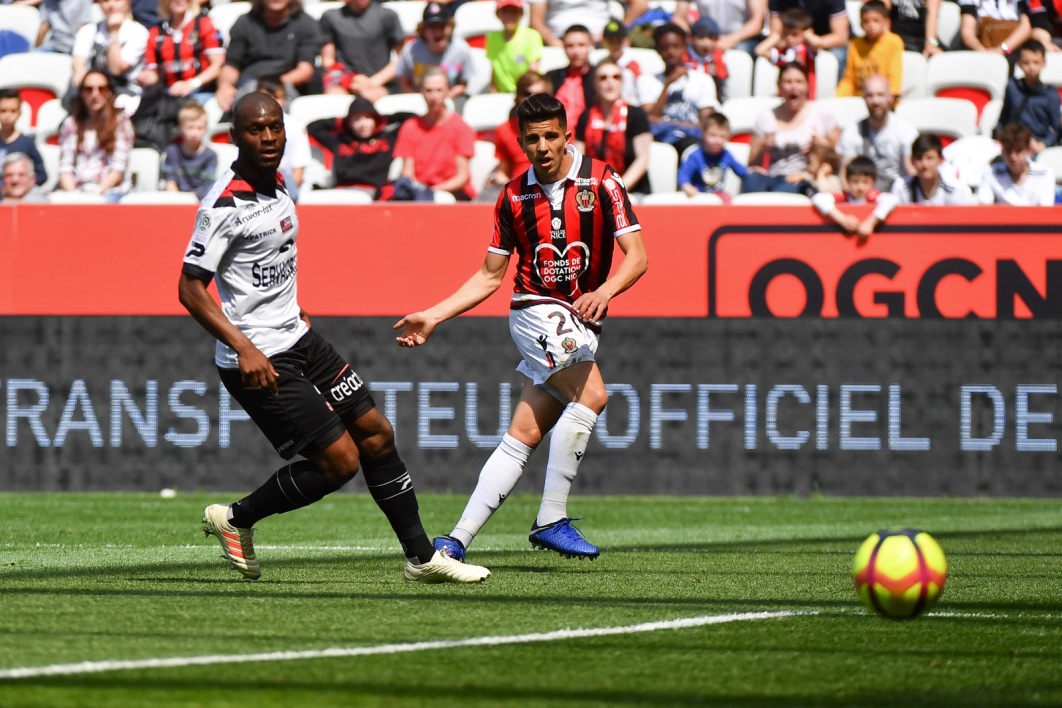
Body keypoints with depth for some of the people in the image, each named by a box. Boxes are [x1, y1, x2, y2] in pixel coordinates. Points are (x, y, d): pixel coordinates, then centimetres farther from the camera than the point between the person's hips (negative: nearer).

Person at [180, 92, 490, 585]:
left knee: (376, 434, 10)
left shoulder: (276, 184, 8)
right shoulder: (225, 204, -19)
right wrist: (245, 349, -26)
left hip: (298, 339, 9)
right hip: (259, 360, -9)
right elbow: (190, 289, -20)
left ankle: (421, 557, 19)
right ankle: (236, 519, 10)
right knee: (339, 460, -9)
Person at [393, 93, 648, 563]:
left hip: (581, 324, 1)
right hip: (537, 310, -1)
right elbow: (489, 277, 14)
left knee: (524, 436, -4)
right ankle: (550, 520, -23)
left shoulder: (600, 181, -1)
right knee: (591, 395, -26)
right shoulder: (514, 197, 6)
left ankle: (457, 541, -2)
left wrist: (605, 291, -25)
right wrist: (433, 317, 7)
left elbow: (636, 256, -6)